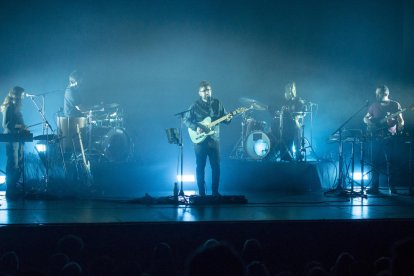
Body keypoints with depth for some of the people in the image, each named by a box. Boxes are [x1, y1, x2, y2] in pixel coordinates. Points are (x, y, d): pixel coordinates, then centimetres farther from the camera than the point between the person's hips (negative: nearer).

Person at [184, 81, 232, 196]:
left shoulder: (217, 103, 5)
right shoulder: (195, 105, -3)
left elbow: (224, 116, 10)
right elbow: (186, 120, -1)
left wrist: (228, 119, -13)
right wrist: (196, 127, -17)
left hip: (214, 139, 3)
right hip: (200, 140, -3)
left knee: (216, 166, 2)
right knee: (200, 167, 2)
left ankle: (215, 192, 11)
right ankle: (201, 193, 9)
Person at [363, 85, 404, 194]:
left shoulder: (395, 105, 2)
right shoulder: (374, 105, 12)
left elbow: (401, 120, 0)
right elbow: (365, 118, 19)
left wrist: (400, 125, -21)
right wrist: (369, 122, -3)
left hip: (390, 137, -3)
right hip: (376, 137, 3)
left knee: (391, 162, -4)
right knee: (376, 162, 1)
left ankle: (392, 187, 2)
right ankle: (374, 187, 4)